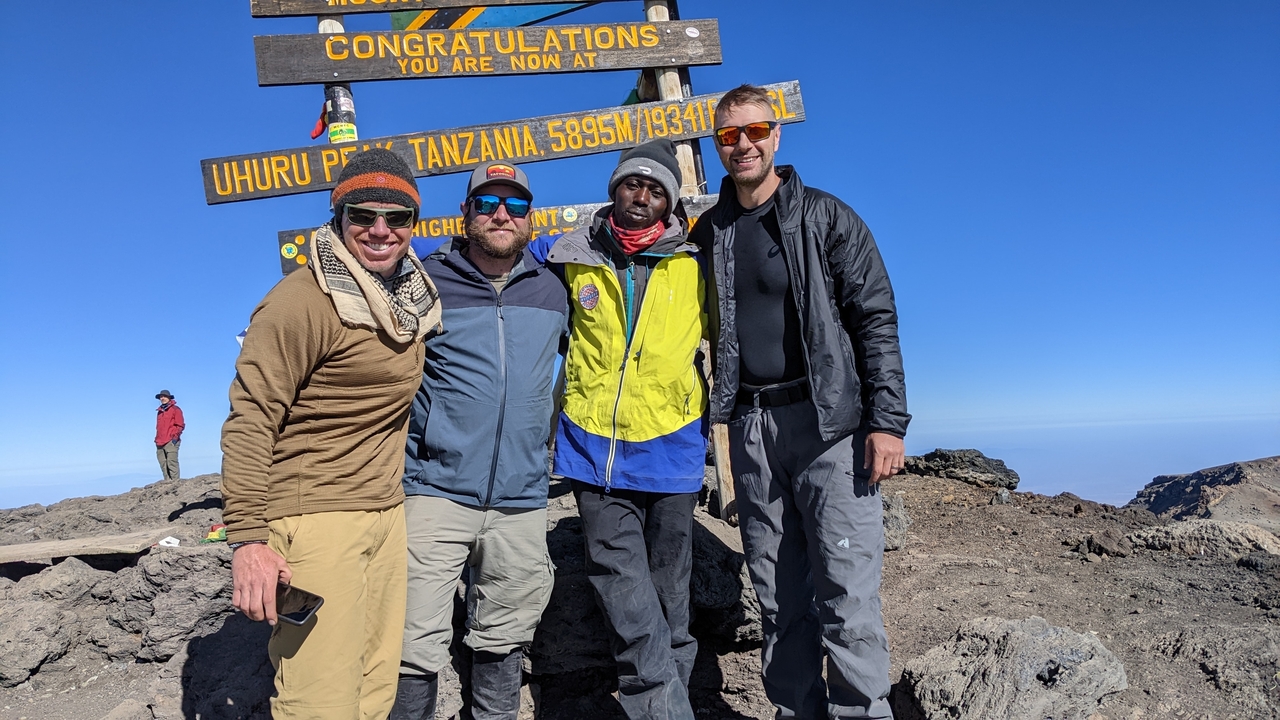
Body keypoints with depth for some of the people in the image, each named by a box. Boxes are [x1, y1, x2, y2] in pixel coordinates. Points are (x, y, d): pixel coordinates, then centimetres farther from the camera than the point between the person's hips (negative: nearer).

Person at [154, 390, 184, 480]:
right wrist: (157, 439, 18)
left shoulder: (175, 409, 2)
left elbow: (180, 425, -3)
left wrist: (175, 436, -12)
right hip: (160, 443, 7)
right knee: (163, 465, 3)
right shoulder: (159, 411, 22)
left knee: (171, 463, -13)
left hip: (171, 442, -7)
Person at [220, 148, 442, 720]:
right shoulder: (303, 300, -12)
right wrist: (248, 537, -19)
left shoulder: (414, 300, 12)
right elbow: (251, 419, -15)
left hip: (387, 515, 8)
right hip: (313, 522, -7)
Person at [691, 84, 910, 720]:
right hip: (751, 428, 4)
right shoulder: (709, 233, 14)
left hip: (828, 421, -3)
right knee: (778, 596, 9)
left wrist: (887, 420, -11)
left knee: (846, 593, -6)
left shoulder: (826, 217, 3)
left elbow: (876, 318, -2)